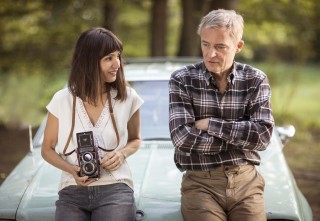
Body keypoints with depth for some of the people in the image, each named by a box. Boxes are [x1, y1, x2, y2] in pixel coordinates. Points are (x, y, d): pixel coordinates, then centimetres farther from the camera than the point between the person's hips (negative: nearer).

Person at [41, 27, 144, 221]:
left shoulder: (128, 98, 0)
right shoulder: (62, 100, 0)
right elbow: (47, 149, 9)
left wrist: (122, 154, -6)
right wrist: (72, 170, -9)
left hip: (114, 189, 0)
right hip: (72, 190, 0)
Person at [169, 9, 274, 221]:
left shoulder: (256, 80, 3)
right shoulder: (183, 80, -2)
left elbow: (262, 135, -8)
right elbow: (182, 138, -13)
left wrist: (210, 124, -10)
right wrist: (240, 136, -8)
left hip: (246, 181, 2)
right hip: (201, 182, -2)